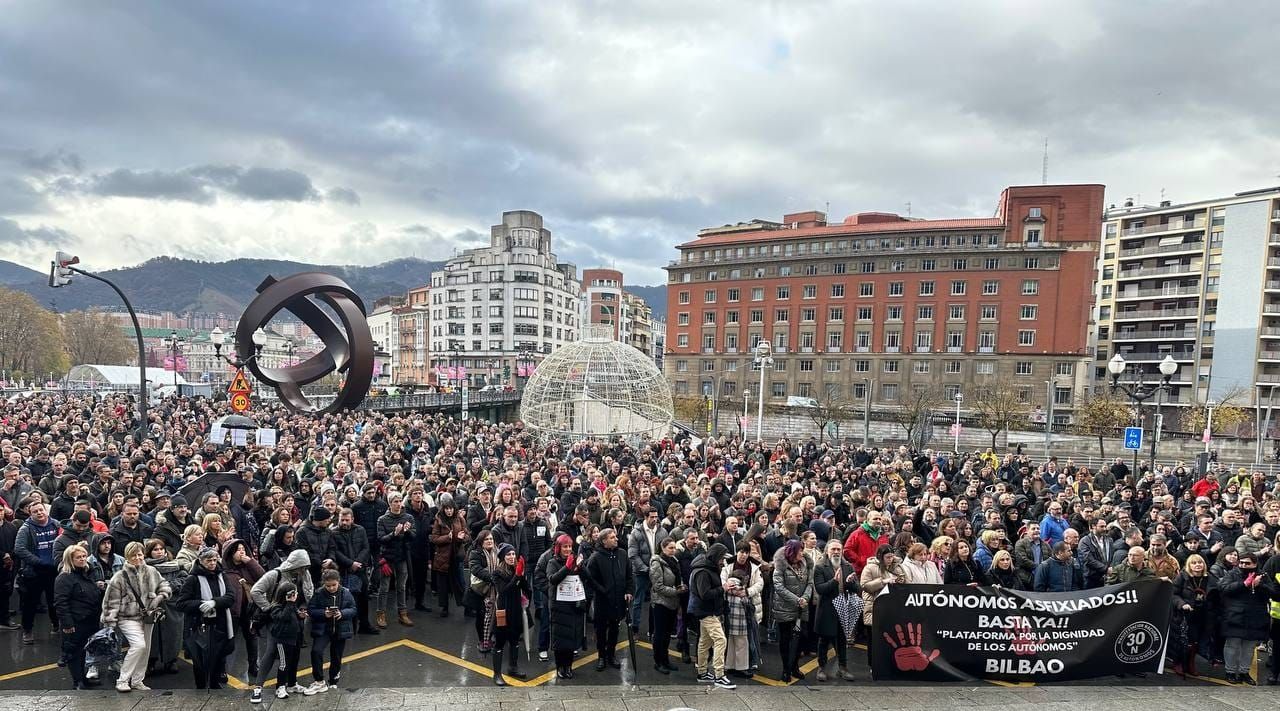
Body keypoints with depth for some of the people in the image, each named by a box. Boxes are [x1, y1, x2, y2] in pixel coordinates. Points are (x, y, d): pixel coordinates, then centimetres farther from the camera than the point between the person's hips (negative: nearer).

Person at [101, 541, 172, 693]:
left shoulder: (151, 572, 2)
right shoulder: (119, 577, -10)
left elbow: (164, 585, 16)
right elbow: (111, 602, -5)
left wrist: (162, 596, -3)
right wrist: (110, 623, -7)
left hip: (147, 617, 5)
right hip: (128, 618, -5)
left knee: (146, 649, 11)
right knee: (139, 645, -22)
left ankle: (137, 681, 27)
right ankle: (122, 681, -9)